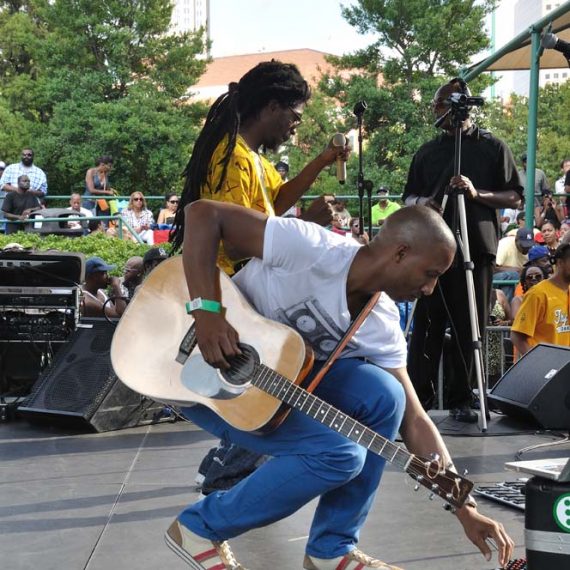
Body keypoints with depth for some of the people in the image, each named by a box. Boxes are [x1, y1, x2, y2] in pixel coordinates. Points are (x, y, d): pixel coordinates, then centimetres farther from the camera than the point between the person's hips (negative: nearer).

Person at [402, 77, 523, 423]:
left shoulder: (493, 148, 7)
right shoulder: (427, 153, 16)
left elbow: (515, 197, 4)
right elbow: (409, 197, 21)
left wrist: (476, 193, -13)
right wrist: (420, 203, -3)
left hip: (476, 248, -2)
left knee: (470, 327, 0)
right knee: (426, 324, -1)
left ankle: (462, 399, 9)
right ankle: (419, 397, 5)